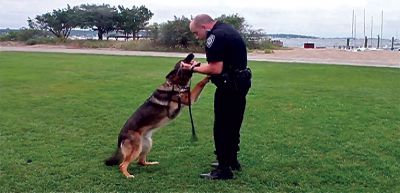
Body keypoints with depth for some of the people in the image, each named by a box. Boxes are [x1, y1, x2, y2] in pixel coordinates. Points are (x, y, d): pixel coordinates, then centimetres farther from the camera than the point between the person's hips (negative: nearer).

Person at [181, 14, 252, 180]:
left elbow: (216, 69, -22)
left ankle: (224, 169, 5)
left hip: (229, 86, -10)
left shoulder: (215, 37, -17)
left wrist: (194, 69, -11)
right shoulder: (226, 29, 14)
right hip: (241, 82, 10)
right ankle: (232, 161, 32)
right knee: (233, 125, 19)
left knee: (222, 127, -2)